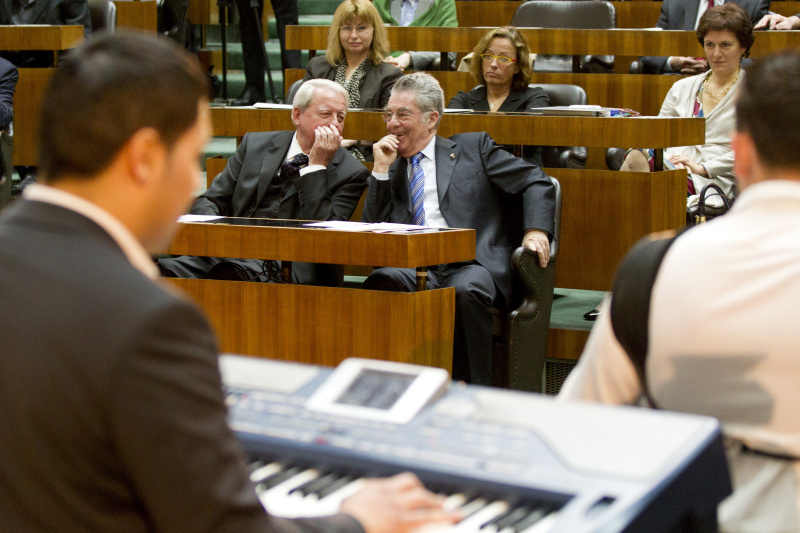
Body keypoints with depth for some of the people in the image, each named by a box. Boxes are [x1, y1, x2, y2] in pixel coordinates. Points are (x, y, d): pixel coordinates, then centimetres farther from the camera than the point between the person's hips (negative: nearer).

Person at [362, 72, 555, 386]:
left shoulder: (473, 148, 17)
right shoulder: (391, 169, 24)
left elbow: (537, 183, 13)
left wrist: (536, 230, -6)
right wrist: (381, 169, 9)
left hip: (471, 266, -2)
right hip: (413, 268, 2)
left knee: (464, 291, -38)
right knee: (381, 282, -33)